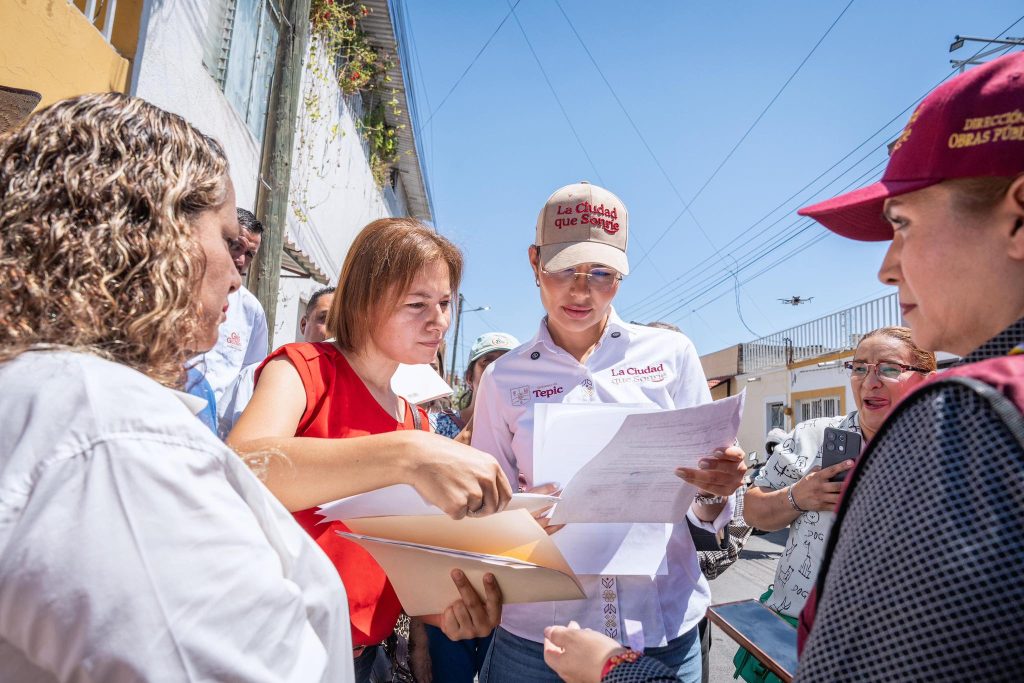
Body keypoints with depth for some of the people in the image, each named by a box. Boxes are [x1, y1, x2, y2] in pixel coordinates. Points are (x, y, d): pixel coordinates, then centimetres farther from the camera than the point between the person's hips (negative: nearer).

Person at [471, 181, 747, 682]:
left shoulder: (671, 354, -1)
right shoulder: (503, 379, -2)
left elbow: (705, 514, 3)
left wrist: (714, 492, -19)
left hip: (664, 625, 1)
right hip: (536, 633, 0)